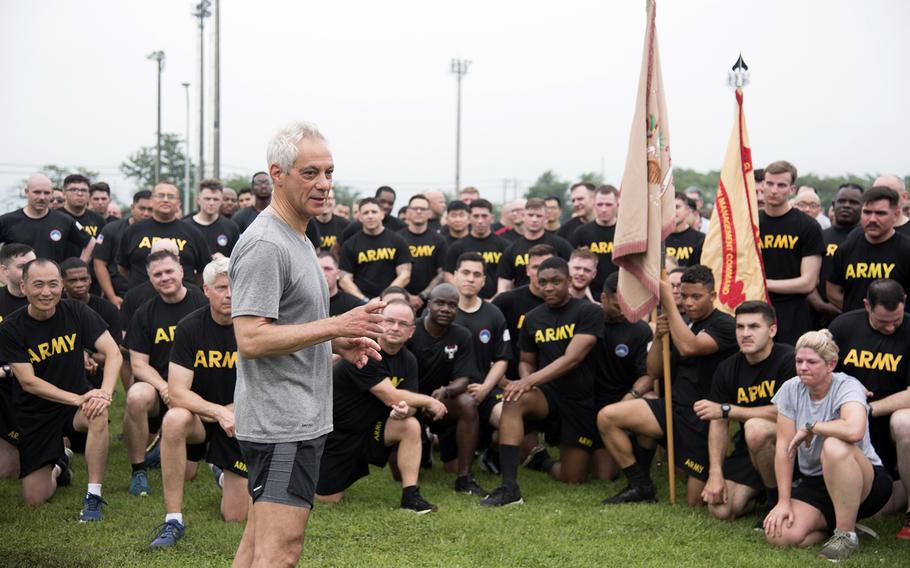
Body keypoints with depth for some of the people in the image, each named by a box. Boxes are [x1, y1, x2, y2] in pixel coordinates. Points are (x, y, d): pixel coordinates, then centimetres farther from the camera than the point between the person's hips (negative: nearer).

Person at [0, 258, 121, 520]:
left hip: (78, 398, 0)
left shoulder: (75, 312, -8)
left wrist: (105, 392, -33)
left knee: (98, 414, -36)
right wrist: (78, 399, -28)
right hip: (35, 413, 0)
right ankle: (58, 464, 30)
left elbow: (113, 353, -14)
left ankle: (93, 497, -22)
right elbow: (28, 382, -17)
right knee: (35, 498, -6)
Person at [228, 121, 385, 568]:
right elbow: (250, 340, -23)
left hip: (301, 416, 10)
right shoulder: (263, 245, -16)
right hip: (280, 423, -10)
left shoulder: (298, 240, 18)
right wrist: (334, 326, -21)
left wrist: (340, 343, 11)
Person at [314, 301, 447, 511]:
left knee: (411, 426, -22)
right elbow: (391, 397, -27)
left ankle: (411, 495, -15)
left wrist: (404, 410, -31)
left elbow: (409, 404, -5)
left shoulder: (408, 360, 0)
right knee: (328, 499, -9)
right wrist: (429, 402, -14)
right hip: (335, 435, -6)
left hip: (369, 430, 6)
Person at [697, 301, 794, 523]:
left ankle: (776, 500, -14)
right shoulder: (728, 369, 2)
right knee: (720, 510, -11)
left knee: (755, 427, -37)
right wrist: (715, 473, -12)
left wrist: (726, 410, -23)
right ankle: (760, 492, 21)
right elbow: (718, 424, 0)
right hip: (747, 449, 5)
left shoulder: (788, 360, -16)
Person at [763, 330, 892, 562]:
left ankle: (846, 533, -21)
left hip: (866, 483, -5)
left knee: (834, 446, -38)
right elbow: (783, 447, -5)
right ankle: (835, 522, 10)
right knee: (779, 535, -22)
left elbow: (854, 430, -39)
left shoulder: (848, 387, -16)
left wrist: (809, 427, -23)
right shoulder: (791, 389, -2)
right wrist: (784, 501, -11)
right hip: (814, 483, 5)